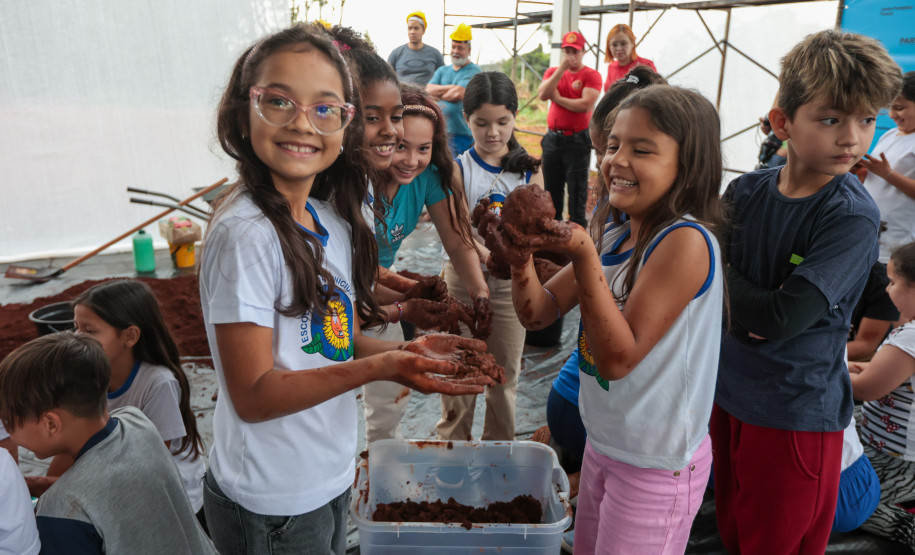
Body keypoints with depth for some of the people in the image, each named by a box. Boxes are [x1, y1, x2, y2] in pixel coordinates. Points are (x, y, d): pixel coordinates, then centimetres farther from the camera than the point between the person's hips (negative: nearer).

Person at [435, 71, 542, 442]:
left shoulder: (530, 168, 1)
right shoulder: (458, 169, -6)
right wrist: (491, 257, -33)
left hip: (513, 281, 2)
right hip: (464, 277, -2)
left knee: (505, 371, 15)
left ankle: (500, 447, 34)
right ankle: (452, 444, 31)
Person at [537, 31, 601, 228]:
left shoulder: (591, 75, -3)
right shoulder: (552, 72, 11)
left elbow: (586, 105, -17)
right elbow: (542, 95, -8)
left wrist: (558, 98, -6)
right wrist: (562, 69, -12)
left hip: (577, 139, -5)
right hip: (553, 137, 5)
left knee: (577, 188, 0)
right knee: (551, 187, 13)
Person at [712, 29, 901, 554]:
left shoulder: (853, 216, -18)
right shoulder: (747, 191, -3)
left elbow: (782, 318, -25)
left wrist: (727, 280, -11)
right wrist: (756, 301, -16)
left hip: (796, 416, -4)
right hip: (729, 394, 5)